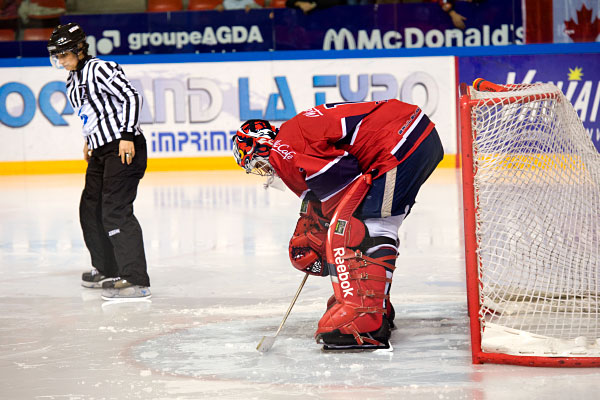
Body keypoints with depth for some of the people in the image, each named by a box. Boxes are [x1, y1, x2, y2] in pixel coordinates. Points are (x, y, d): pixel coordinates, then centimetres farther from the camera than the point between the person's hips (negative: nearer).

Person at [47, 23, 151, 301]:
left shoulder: (100, 69, -12)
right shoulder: (72, 81, 15)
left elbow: (131, 97, -17)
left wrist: (127, 136, -21)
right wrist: (89, 140, 27)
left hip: (124, 147, -10)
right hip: (101, 152, 10)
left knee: (115, 210, -18)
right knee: (90, 210, 15)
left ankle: (136, 280, -21)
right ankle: (107, 270, 32)